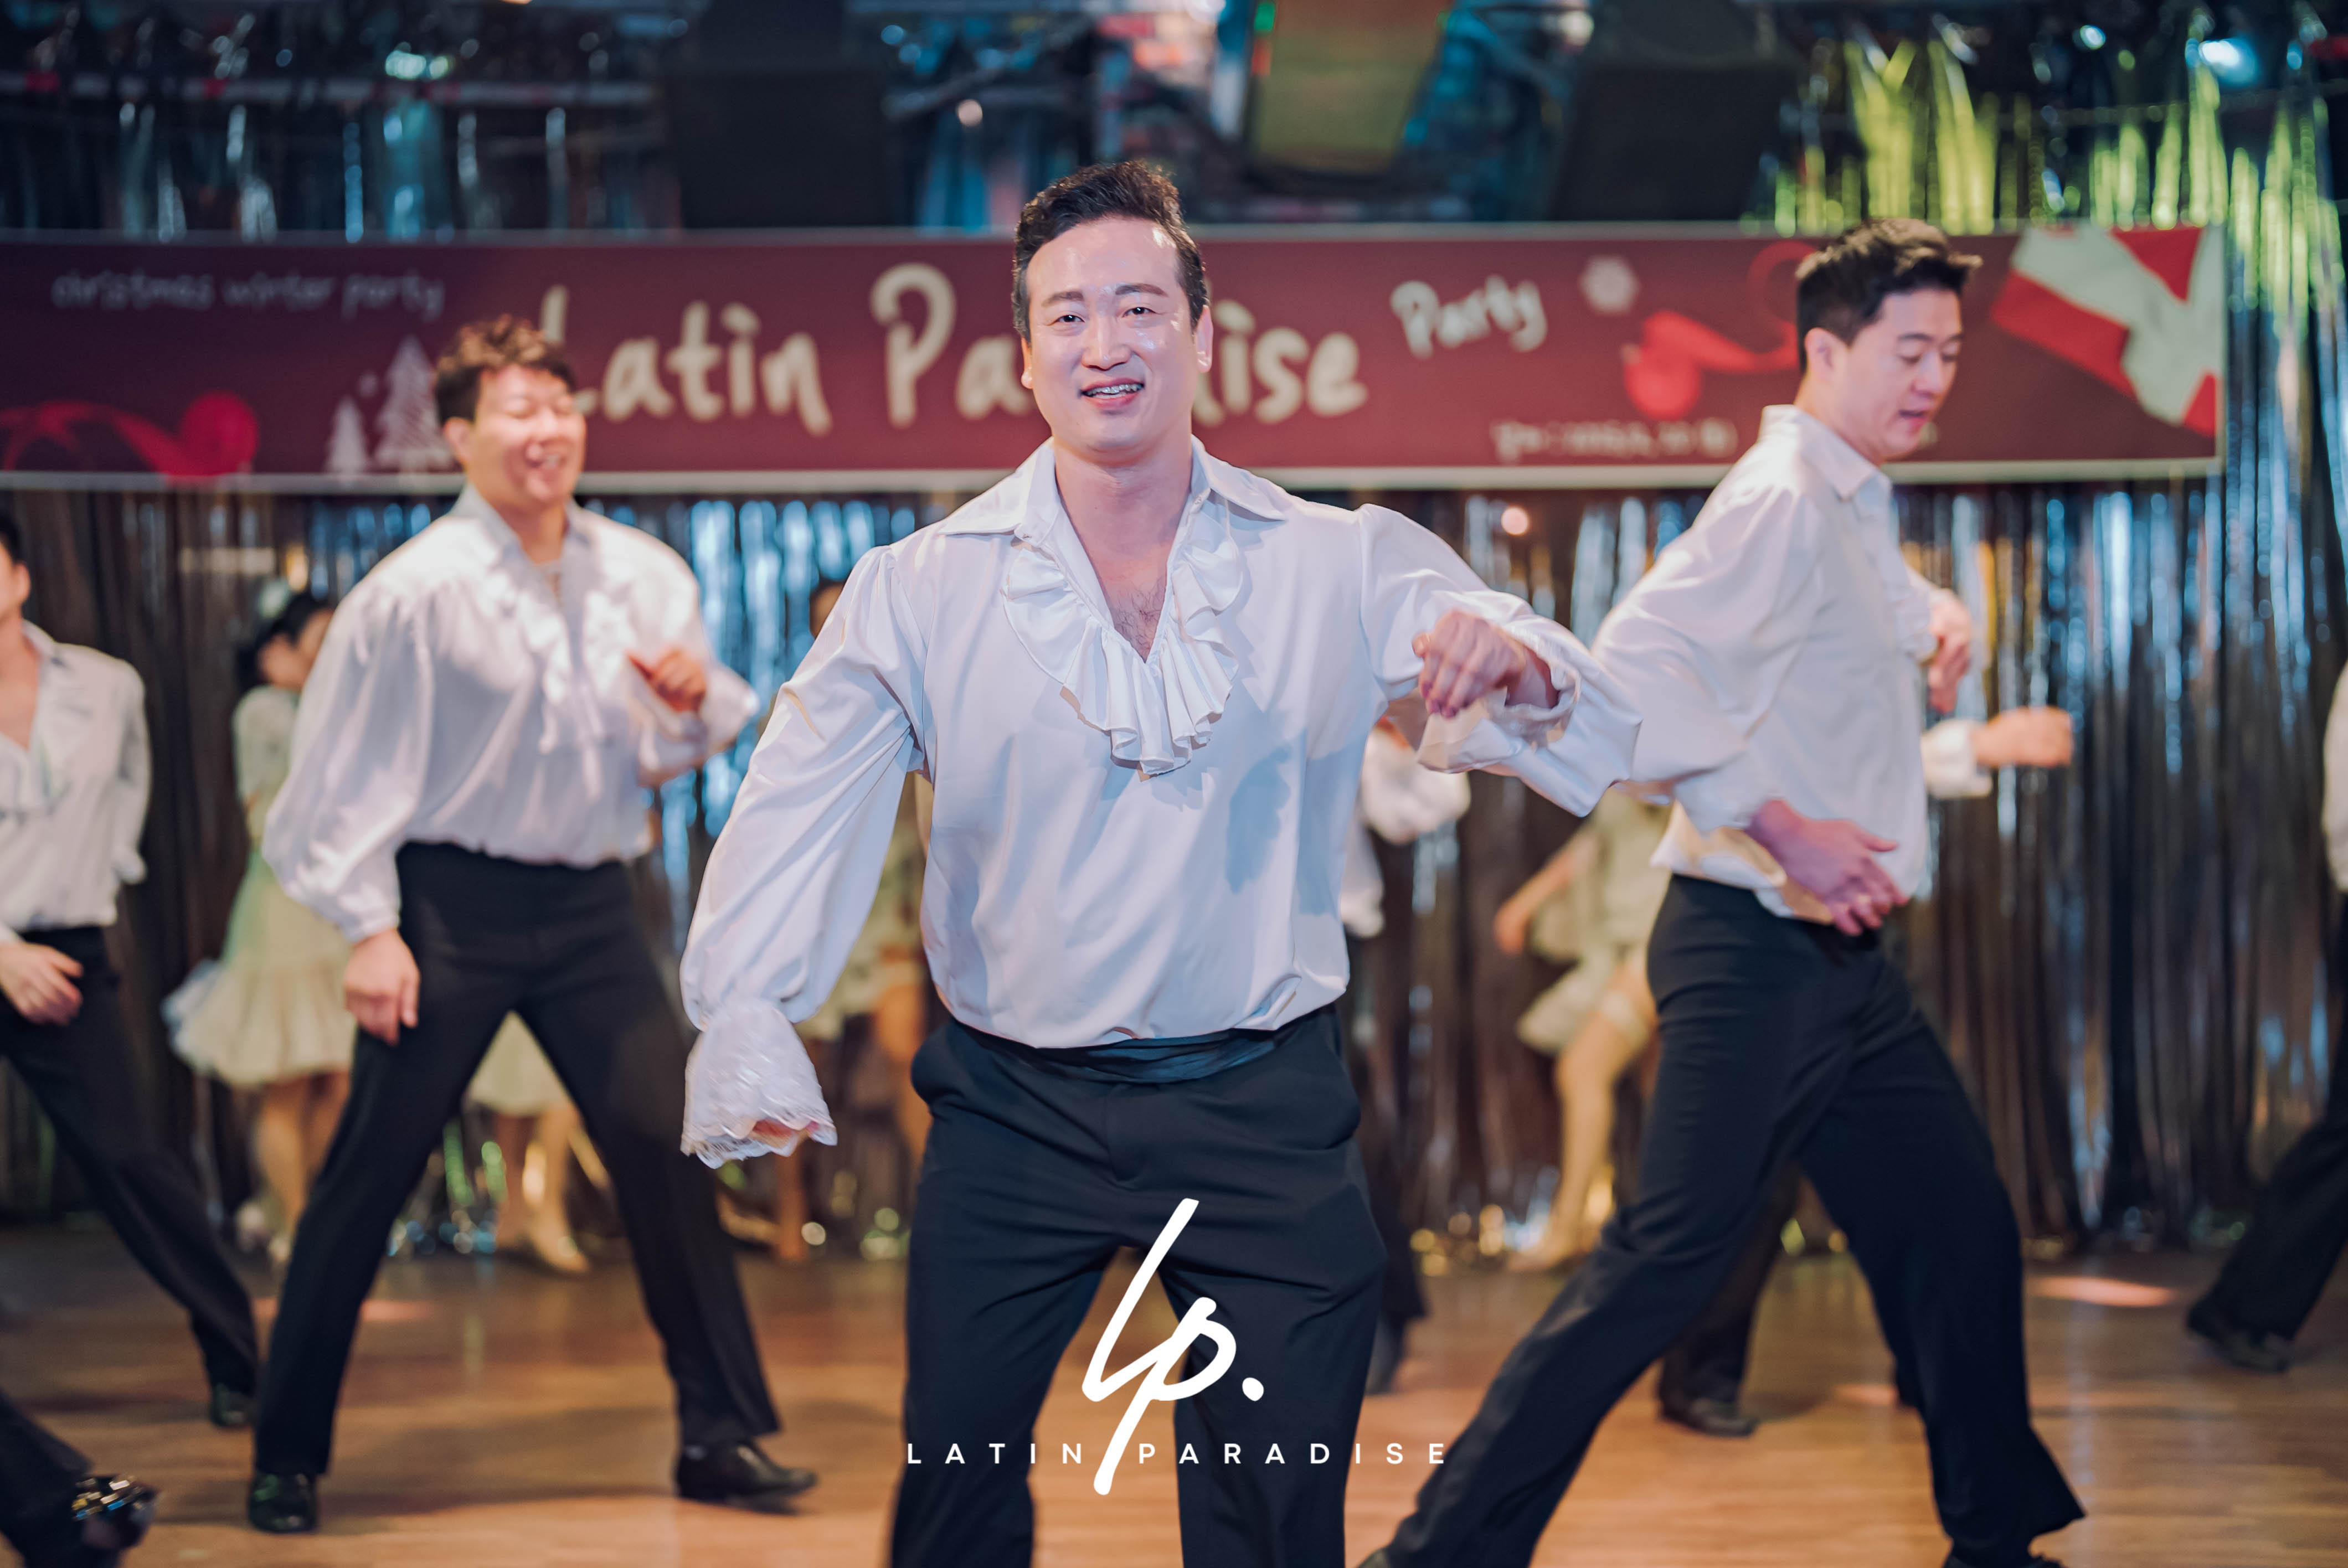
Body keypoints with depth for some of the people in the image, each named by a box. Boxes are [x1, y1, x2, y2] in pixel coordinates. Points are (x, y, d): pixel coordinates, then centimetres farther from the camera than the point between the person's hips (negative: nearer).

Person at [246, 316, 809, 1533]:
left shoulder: (645, 577, 6)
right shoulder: (417, 587, -9)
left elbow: (673, 750, 16)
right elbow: (351, 766, -6)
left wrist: (697, 698, -6)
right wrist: (369, 928, -10)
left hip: (589, 904, 4)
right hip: (453, 903, -4)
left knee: (667, 1145, -1)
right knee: (366, 1176, 0)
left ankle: (720, 1435, 9)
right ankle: (287, 1457, 11)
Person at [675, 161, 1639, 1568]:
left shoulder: (1344, 570, 0)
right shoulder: (923, 592, -1)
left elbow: (1595, 743, -4)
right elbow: (803, 810, -11)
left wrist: (1516, 662, -28)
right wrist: (749, 1022, -29)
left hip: (1264, 1116, 0)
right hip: (1016, 1110, 0)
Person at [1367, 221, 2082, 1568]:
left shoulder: (1859, 509, 17)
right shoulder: (1782, 497, -14)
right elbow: (1633, 671, -26)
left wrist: (1937, 614, 19)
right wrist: (1786, 828, -28)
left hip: (1845, 955, 10)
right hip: (1757, 950, -10)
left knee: (1963, 1229, 15)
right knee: (1677, 1252, -16)